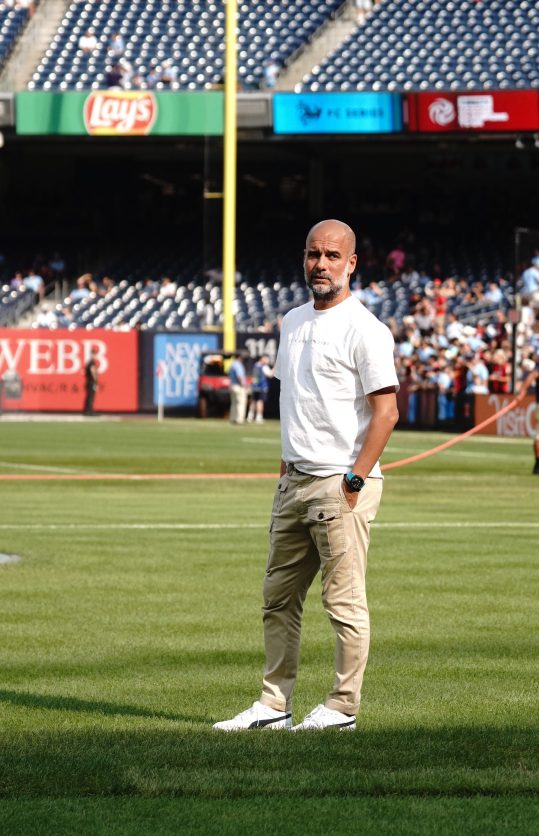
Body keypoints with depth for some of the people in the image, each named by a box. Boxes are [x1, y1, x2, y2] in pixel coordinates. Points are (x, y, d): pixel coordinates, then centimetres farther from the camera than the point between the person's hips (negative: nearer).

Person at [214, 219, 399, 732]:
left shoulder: (363, 329, -10)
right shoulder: (293, 322, 15)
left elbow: (385, 410, -14)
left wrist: (355, 482, -18)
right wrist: (285, 466, 17)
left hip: (341, 482, -8)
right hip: (293, 480, 8)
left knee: (344, 600, -3)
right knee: (279, 597, 9)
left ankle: (343, 708, 3)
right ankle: (273, 705, 14)